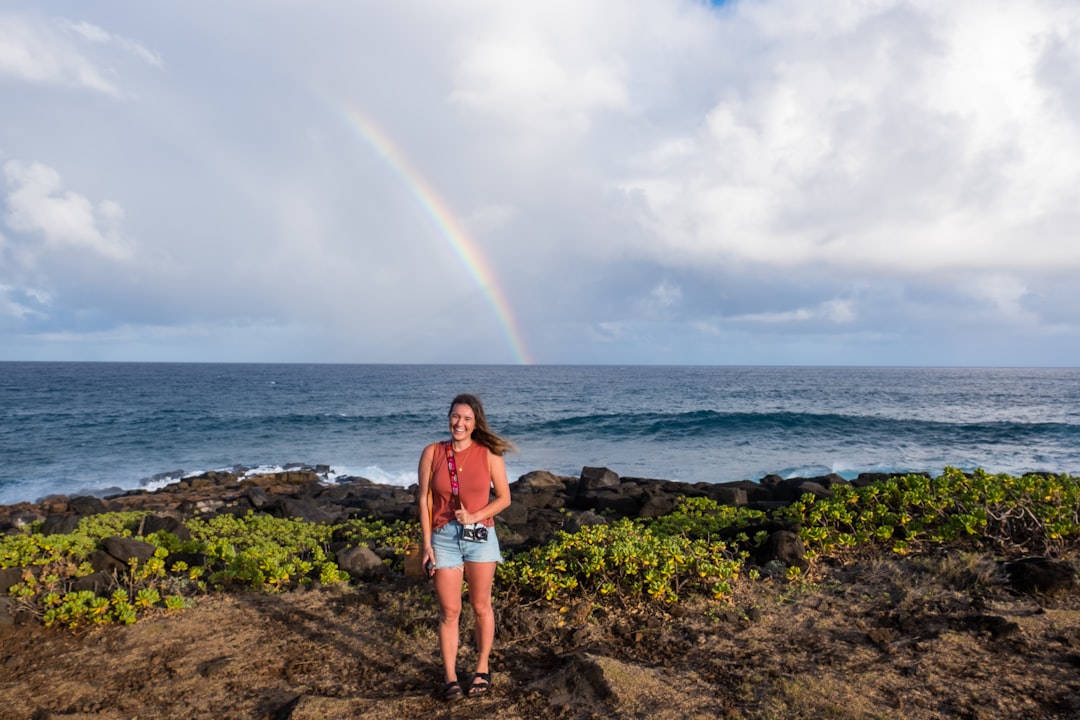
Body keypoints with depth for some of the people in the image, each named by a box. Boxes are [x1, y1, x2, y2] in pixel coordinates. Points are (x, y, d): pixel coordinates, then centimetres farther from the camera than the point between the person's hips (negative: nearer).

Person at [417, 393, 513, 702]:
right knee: (449, 611, 6)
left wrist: (474, 517, -14)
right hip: (444, 537, 0)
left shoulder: (489, 454, -5)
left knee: (481, 607, 11)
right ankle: (450, 678, 18)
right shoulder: (431, 453, -3)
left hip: (480, 537, 0)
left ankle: (482, 670, 28)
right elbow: (425, 501, -1)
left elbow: (504, 497, 0)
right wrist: (426, 544, -5)